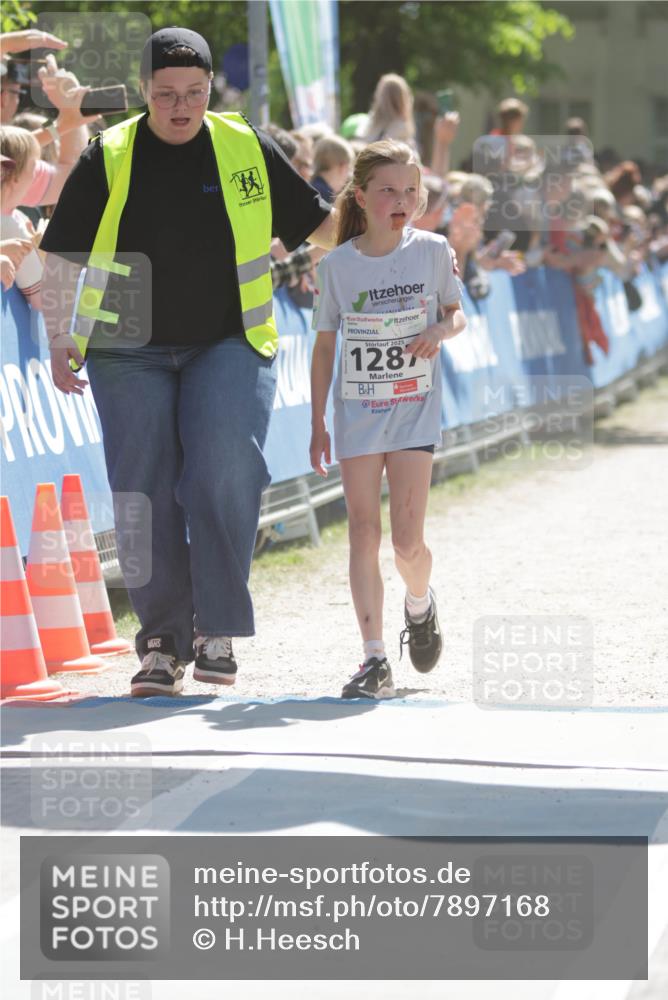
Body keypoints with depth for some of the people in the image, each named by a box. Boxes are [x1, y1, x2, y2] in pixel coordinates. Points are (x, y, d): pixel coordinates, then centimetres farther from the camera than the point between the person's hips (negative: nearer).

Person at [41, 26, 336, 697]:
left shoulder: (248, 149, 6)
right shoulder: (109, 158, 3)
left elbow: (316, 226, 16)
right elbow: (63, 255, 6)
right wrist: (59, 338, -2)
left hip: (229, 345, 0)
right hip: (129, 352, 0)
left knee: (224, 476, -18)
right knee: (145, 497, -3)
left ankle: (218, 628, -5)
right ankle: (163, 641, 8)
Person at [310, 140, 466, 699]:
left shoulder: (432, 251, -2)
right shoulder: (337, 265, -2)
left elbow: (458, 313, 11)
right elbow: (325, 345, 5)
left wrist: (441, 331, -14)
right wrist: (317, 424, 5)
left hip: (414, 411, -1)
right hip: (357, 415, 1)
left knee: (407, 539, -7)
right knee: (363, 534, -3)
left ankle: (420, 605, 27)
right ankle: (375, 659, -1)